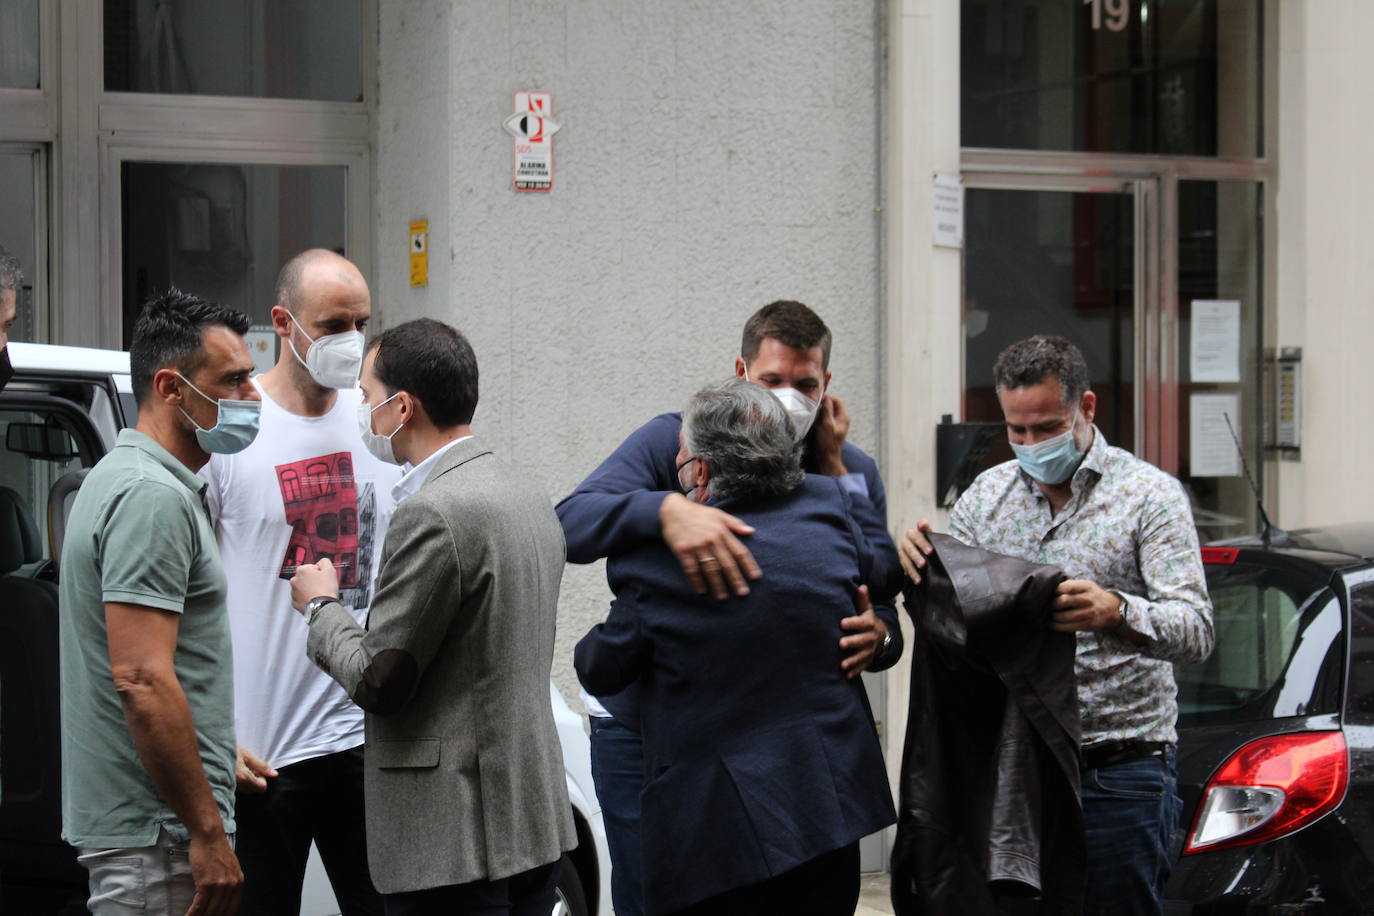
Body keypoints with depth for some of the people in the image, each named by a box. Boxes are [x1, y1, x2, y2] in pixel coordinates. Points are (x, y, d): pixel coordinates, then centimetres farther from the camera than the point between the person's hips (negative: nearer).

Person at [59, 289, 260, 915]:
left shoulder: (126, 478, 17)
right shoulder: (153, 498, -16)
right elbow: (142, 681, -24)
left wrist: (220, 757, 23)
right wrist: (208, 832, -22)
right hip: (156, 834, -10)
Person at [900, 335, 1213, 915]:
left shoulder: (1150, 495, -4)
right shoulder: (987, 493, 11)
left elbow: (1196, 630, -14)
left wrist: (1116, 612, -35)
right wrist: (918, 563, -11)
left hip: (1120, 773, -4)